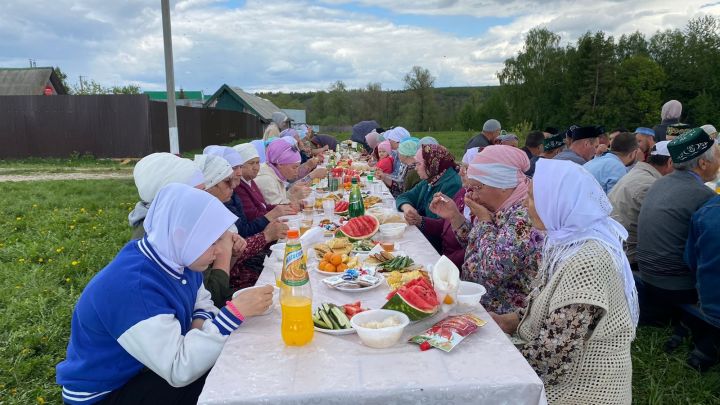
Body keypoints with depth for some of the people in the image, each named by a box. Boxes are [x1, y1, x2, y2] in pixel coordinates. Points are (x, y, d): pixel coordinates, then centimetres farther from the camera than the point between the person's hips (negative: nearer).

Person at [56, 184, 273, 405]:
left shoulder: (175, 258, -6)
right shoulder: (131, 286, -33)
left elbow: (202, 302, 8)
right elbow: (179, 370, -34)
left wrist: (201, 323, -16)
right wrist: (234, 312, -35)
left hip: (145, 370, 8)